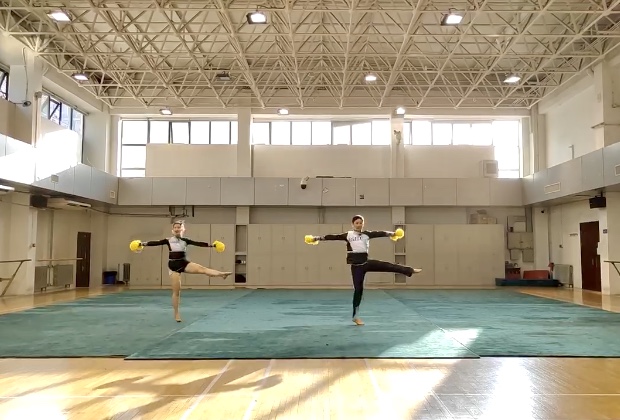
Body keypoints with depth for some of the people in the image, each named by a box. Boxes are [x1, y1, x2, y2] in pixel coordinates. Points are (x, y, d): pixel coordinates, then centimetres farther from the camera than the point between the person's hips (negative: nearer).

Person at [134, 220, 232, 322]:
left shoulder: (185, 240, 4)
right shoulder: (168, 240, 2)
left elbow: (198, 243, -3)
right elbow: (156, 243, -5)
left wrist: (211, 245, -11)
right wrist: (143, 243, -16)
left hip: (184, 264, 1)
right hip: (173, 266, -1)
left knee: (202, 269, -25)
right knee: (176, 291, 0)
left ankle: (221, 274, -40)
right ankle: (176, 314, 9)